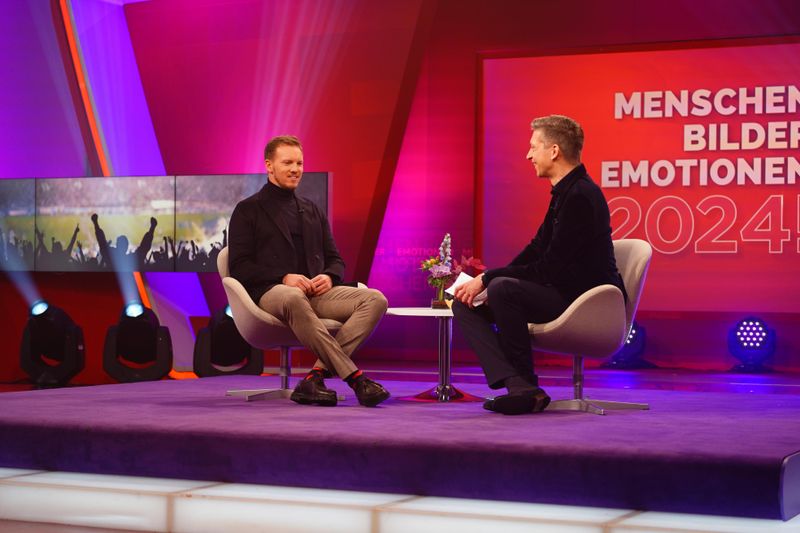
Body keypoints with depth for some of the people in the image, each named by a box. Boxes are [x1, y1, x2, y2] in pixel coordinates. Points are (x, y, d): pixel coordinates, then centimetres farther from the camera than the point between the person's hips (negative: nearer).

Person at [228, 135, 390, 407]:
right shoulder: (248, 210, 10)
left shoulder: (312, 211, 26)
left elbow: (335, 260, 24)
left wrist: (329, 276, -2)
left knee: (375, 300, -22)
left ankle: (317, 375, -32)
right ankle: (355, 378, -41)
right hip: (271, 292, -5)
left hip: (317, 292, 5)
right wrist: (284, 278, -15)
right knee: (293, 300, -43)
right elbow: (239, 266, 0)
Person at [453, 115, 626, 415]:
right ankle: (519, 388, -20)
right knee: (465, 304, -2)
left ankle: (526, 383, -14)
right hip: (563, 293, 10)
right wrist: (488, 280, 5)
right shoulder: (564, 192, 14)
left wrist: (487, 279, -15)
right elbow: (537, 249, 19)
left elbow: (550, 269, -21)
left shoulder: (581, 197, -18)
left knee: (502, 289, -30)